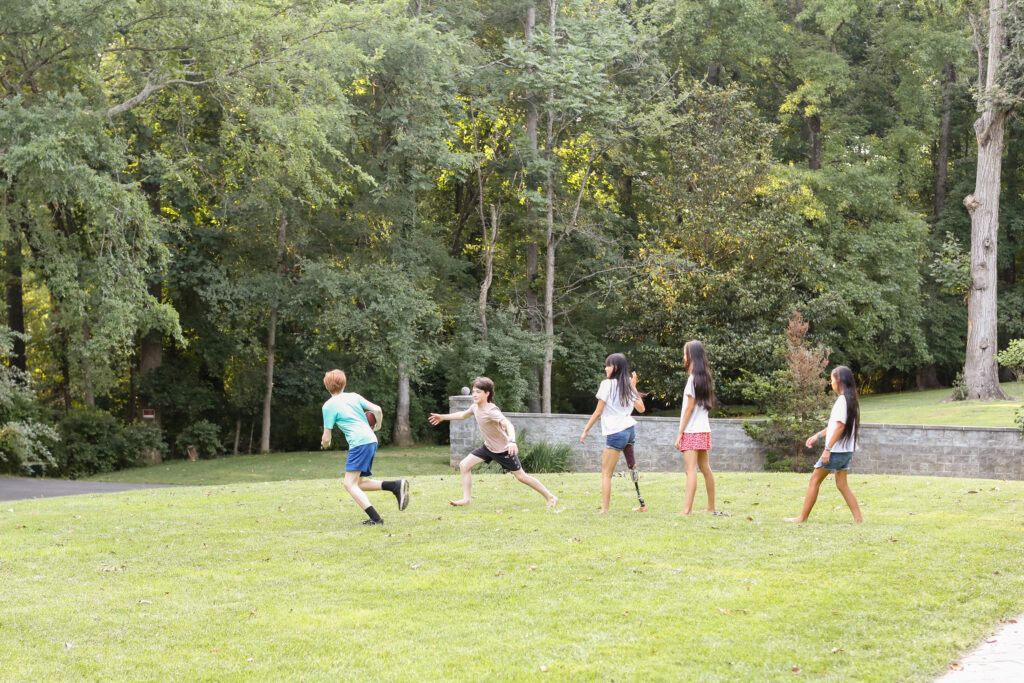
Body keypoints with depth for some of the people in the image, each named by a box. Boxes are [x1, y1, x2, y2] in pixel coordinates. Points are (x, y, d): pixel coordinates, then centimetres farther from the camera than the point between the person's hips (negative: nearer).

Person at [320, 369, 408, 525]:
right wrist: (377, 427, 28)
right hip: (372, 441, 8)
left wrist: (325, 445, 25)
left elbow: (326, 438, 2)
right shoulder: (353, 396, 17)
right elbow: (377, 409, 9)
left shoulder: (329, 405, 0)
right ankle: (396, 485, -1)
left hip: (359, 443, -8)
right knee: (358, 483, 14)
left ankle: (375, 518, -14)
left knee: (350, 484, -4)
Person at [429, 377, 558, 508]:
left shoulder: (491, 411, -30)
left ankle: (551, 497, 12)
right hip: (488, 447, 8)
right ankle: (466, 499, 6)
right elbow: (463, 415, 19)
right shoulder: (475, 407, -5)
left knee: (521, 476, -1)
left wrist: (512, 441, -63)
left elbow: (508, 425, -44)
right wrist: (443, 417, 26)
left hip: (503, 449, -8)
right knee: (464, 465, -2)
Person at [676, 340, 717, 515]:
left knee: (691, 469, -15)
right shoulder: (704, 377, 11)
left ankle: (687, 509, -22)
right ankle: (711, 507, 20)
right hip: (704, 429, 9)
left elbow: (689, 408, -14)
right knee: (705, 469, 14)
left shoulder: (693, 378, -12)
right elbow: (704, 405, 13)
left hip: (692, 430, -8)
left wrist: (679, 433, -11)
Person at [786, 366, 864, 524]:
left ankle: (803, 518, 5)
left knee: (815, 480, 1)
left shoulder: (842, 400, -16)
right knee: (842, 484, 10)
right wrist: (817, 435, 25)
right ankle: (858, 518, 3)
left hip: (836, 450, -9)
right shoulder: (851, 400, 13)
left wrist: (827, 449, -23)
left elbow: (839, 426, -23)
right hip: (846, 450, 9)